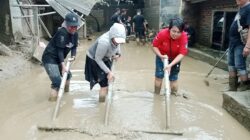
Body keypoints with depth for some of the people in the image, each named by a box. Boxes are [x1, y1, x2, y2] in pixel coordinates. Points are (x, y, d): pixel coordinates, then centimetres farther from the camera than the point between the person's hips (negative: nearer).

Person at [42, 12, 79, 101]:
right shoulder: (62, 33, -24)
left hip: (58, 59, 10)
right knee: (57, 82, -20)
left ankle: (66, 92, 51)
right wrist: (63, 65, -29)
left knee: (68, 75, 27)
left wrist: (73, 56, -13)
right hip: (49, 58, -9)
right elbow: (60, 50, -25)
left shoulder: (75, 34, 1)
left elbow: (74, 47, 8)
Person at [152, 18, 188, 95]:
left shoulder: (184, 36, -30)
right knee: (159, 76, 2)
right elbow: (154, 46, -15)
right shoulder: (162, 33, -31)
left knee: (174, 78, 5)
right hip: (162, 57, 0)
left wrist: (171, 65, -39)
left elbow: (182, 53, -30)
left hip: (175, 59, 0)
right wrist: (160, 55, -31)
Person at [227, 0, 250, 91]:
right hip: (233, 42, 10)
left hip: (240, 43, -10)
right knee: (231, 64, 14)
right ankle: (233, 86, 24)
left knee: (239, 65, -5)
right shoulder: (241, 9, 15)